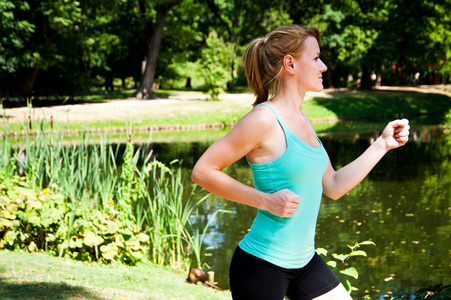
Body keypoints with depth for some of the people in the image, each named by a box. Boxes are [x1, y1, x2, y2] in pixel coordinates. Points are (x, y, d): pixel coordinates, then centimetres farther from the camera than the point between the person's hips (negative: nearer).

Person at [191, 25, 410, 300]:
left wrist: (383, 144, 13)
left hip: (304, 262, 8)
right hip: (262, 265, -8)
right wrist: (266, 200, -21)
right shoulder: (263, 119, -16)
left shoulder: (302, 121, 10)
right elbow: (202, 171, -16)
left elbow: (334, 186, 15)